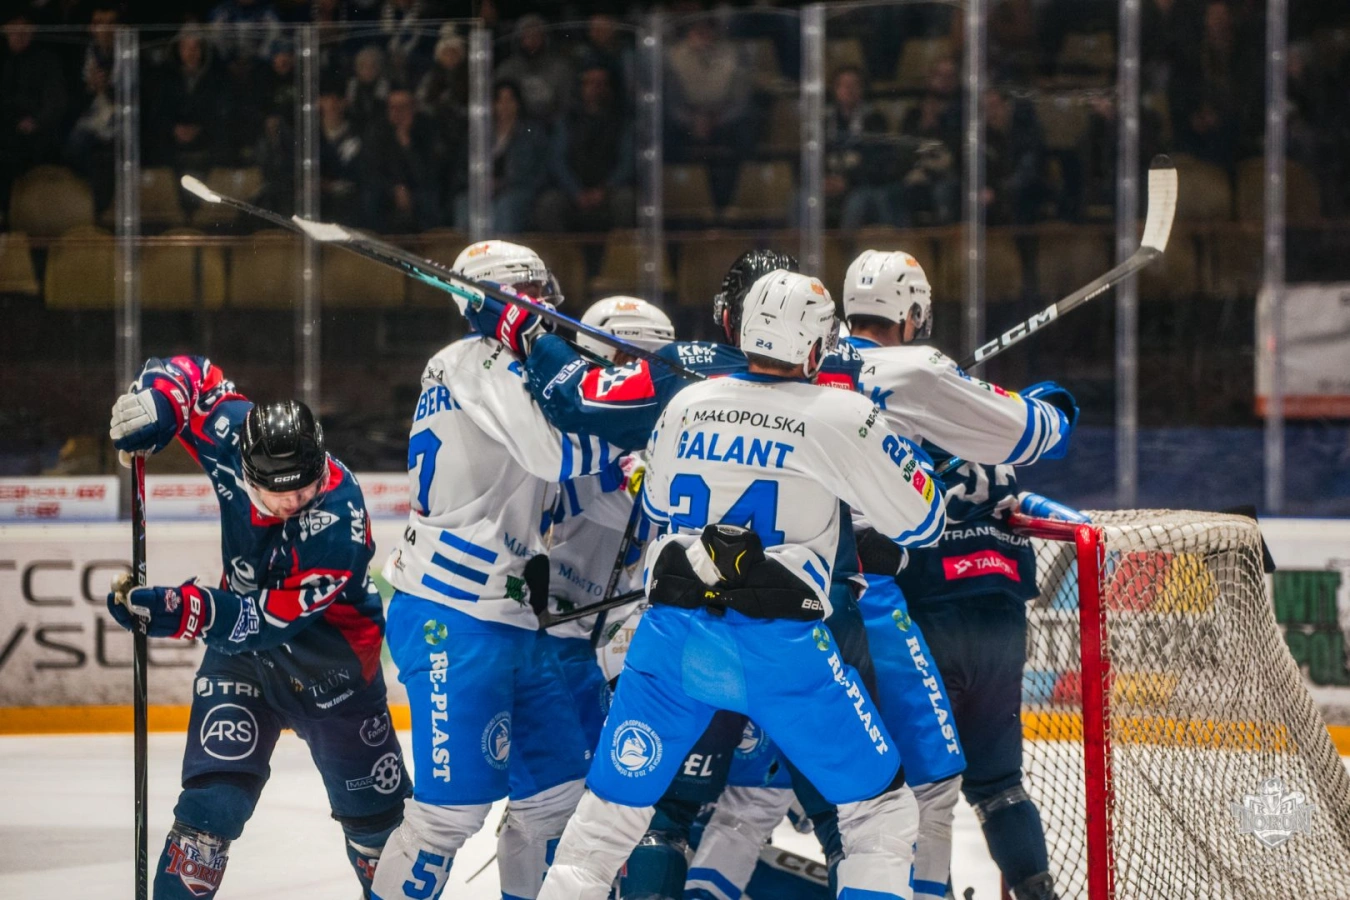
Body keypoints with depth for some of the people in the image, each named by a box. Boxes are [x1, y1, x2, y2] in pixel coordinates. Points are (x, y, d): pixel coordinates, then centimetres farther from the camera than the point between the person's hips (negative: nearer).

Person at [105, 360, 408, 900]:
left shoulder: (339, 521, -34)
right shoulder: (235, 437, -23)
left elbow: (272, 617, -35)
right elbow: (192, 374, -4)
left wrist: (185, 611, -46)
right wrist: (155, 402, -25)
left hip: (330, 658, -2)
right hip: (241, 638, 2)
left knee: (374, 804, 10)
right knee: (215, 793, -15)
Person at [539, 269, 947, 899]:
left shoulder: (686, 406, 8)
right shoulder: (840, 416, -5)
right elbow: (921, 522, 3)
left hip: (672, 635, 4)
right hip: (780, 646, -4)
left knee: (610, 811, 13)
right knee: (881, 809, 8)